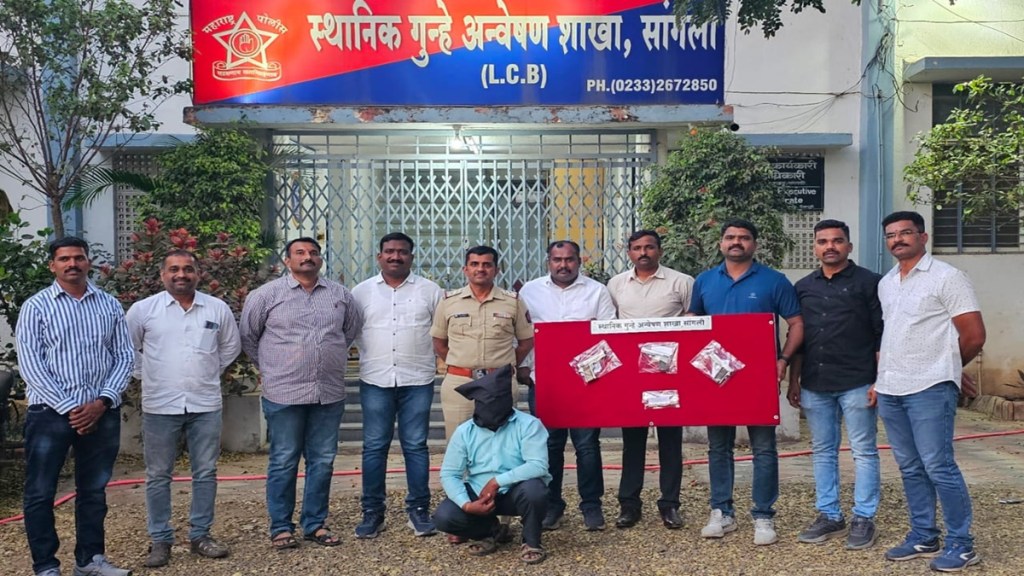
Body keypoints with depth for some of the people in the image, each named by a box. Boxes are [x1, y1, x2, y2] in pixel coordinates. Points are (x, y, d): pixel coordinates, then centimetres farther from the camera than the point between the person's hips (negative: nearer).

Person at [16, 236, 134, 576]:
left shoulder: (110, 306, 7)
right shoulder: (36, 307, -1)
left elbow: (124, 356, 5)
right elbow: (30, 364, -7)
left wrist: (103, 400, -10)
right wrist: (68, 407, -14)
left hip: (102, 413, 3)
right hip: (50, 412, -2)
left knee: (94, 489, 12)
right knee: (40, 492, 3)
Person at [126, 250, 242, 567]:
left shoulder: (218, 309, 3)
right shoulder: (143, 309, -2)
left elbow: (230, 347, 17)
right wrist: (147, 374, 5)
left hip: (206, 405, 2)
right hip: (160, 406, -1)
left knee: (205, 473, 8)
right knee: (158, 476, 6)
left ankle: (200, 535, 21)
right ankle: (159, 540, 18)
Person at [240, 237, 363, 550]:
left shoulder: (340, 294, 8)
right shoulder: (267, 294, -2)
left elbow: (353, 327, 22)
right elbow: (247, 335, 7)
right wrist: (270, 366, 11)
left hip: (329, 394, 3)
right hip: (284, 394, -3)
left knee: (323, 461, 9)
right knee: (283, 462, 4)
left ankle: (315, 524, 22)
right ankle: (281, 528, 15)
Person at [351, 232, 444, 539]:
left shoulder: (429, 291, 5)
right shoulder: (361, 292, 6)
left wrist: (440, 362, 2)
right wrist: (371, 356, 4)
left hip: (417, 381, -1)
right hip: (375, 381, 1)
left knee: (416, 446, 4)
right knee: (374, 447, 4)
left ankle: (419, 509, 14)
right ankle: (372, 512, 13)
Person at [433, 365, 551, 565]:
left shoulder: (528, 425, -14)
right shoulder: (464, 431, -4)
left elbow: (538, 465, -25)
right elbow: (449, 473, -6)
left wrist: (497, 481, -29)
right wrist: (466, 504, -22)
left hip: (515, 493, -3)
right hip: (478, 495, 3)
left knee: (533, 489, -37)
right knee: (444, 517, -21)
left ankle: (531, 542, -6)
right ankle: (489, 531, 11)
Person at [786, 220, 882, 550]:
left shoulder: (868, 282, -1)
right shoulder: (803, 287, 12)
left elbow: (882, 336, -4)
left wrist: (880, 381, -10)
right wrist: (793, 381, 10)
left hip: (857, 384, -4)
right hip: (815, 385, 4)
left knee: (864, 452, 3)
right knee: (822, 452, 10)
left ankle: (863, 519, 12)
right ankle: (829, 516, 20)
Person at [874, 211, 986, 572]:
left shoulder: (946, 277, -6)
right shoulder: (885, 283, 14)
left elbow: (974, 336, -7)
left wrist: (942, 367, 4)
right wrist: (883, 374, 13)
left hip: (929, 390, -7)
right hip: (890, 390, 7)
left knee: (938, 467, -5)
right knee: (910, 468, 12)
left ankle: (961, 545, 7)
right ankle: (923, 537, 23)